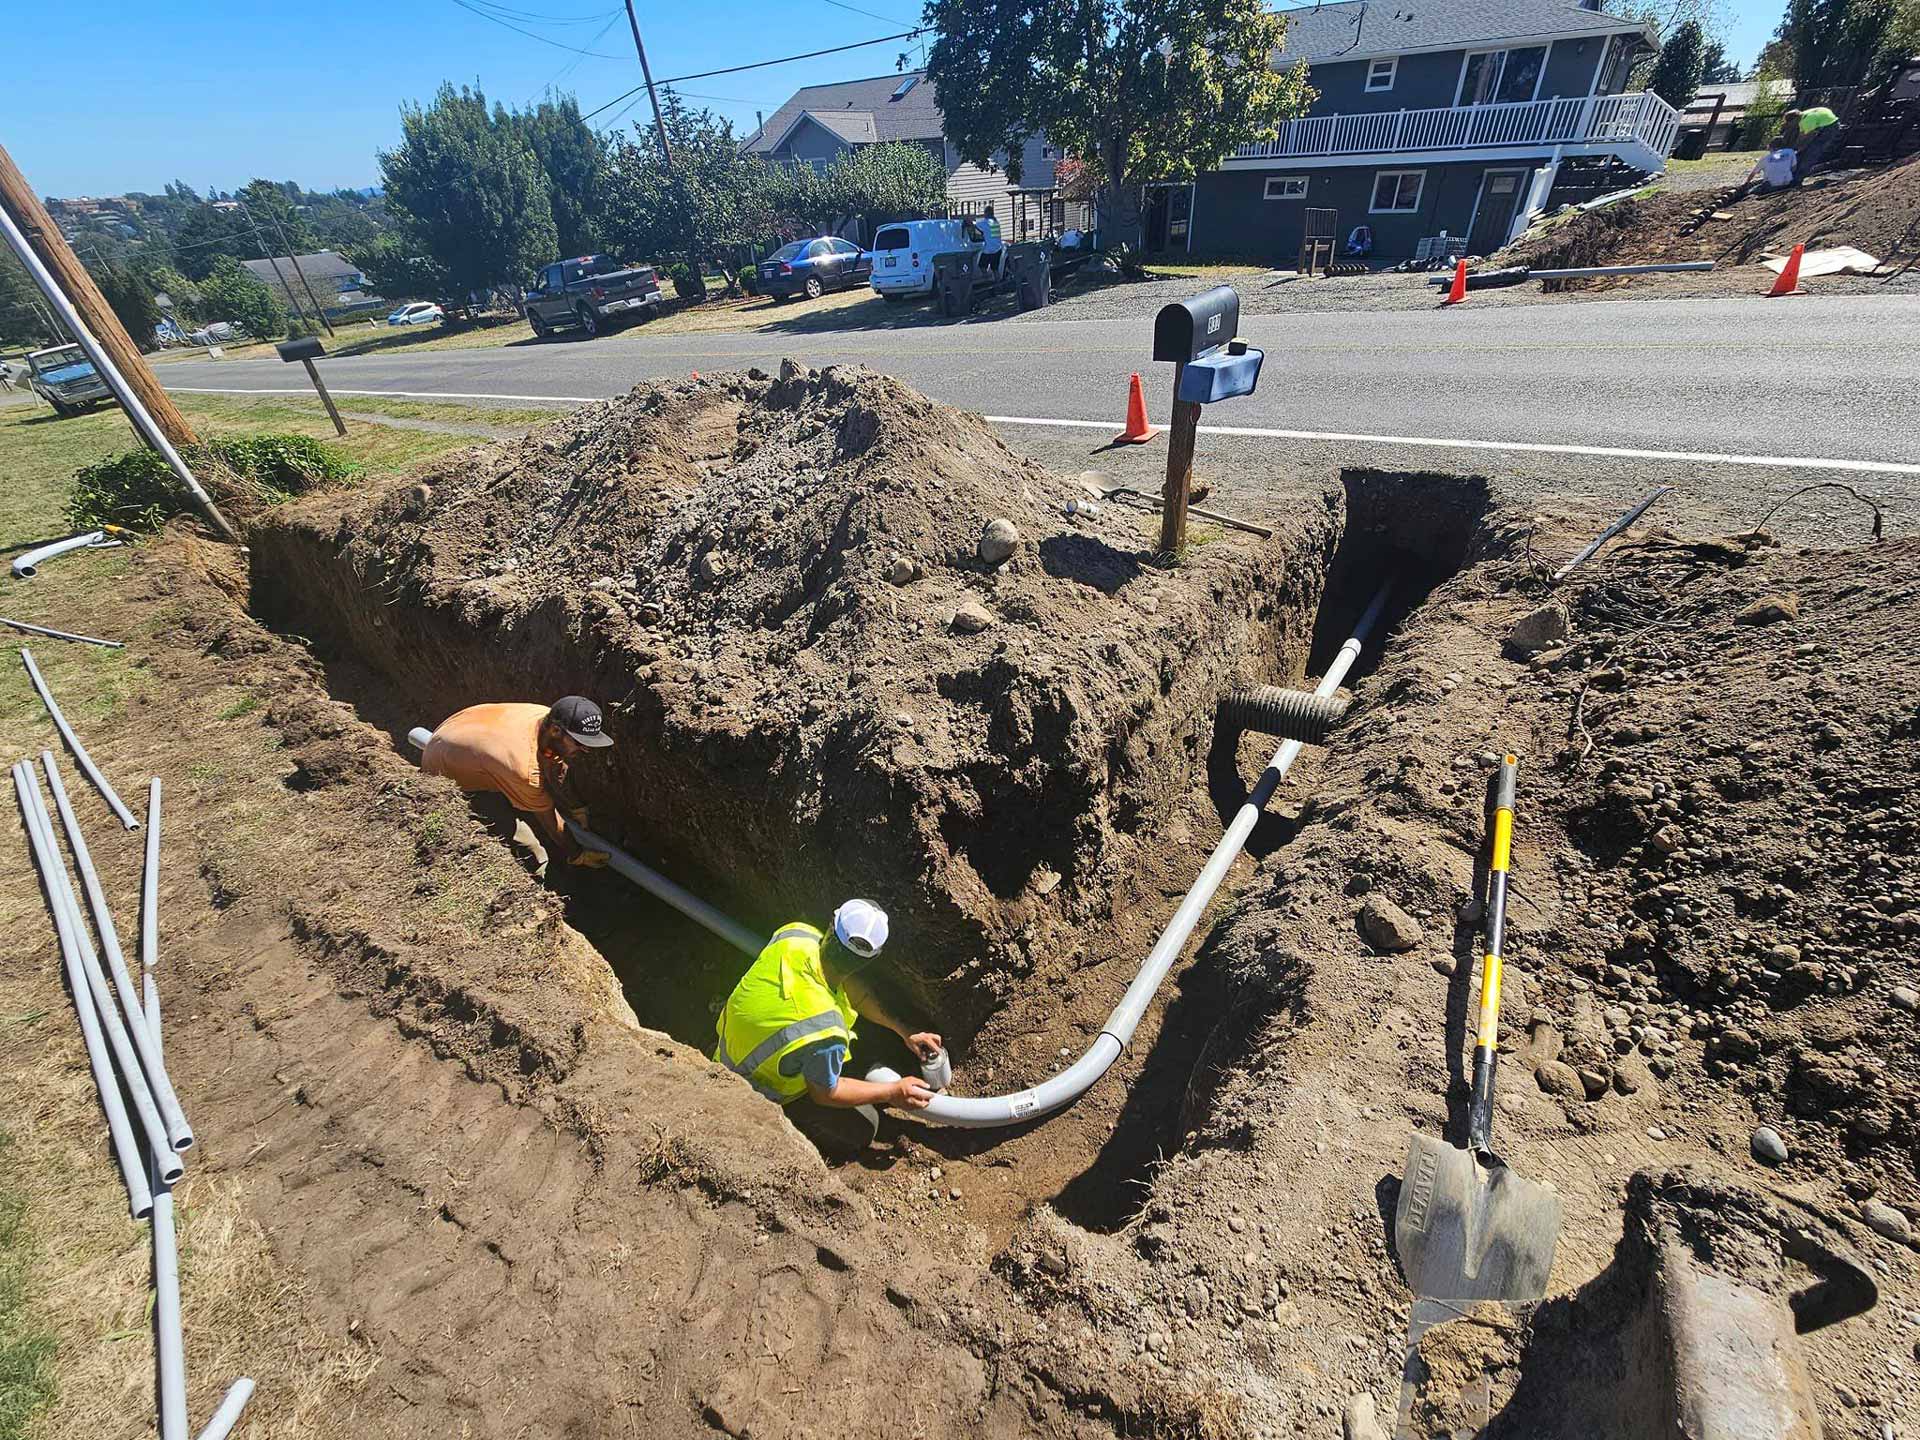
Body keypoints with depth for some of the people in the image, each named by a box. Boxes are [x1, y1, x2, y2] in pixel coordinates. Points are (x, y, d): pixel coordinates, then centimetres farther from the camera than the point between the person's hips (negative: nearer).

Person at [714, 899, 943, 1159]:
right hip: (760, 1096, -6)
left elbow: (852, 984, -8)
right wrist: (893, 1093, -8)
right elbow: (824, 1093, -19)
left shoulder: (797, 934, -25)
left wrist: (904, 1030, -5)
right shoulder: (826, 1031, -41)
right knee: (861, 1130, 5)